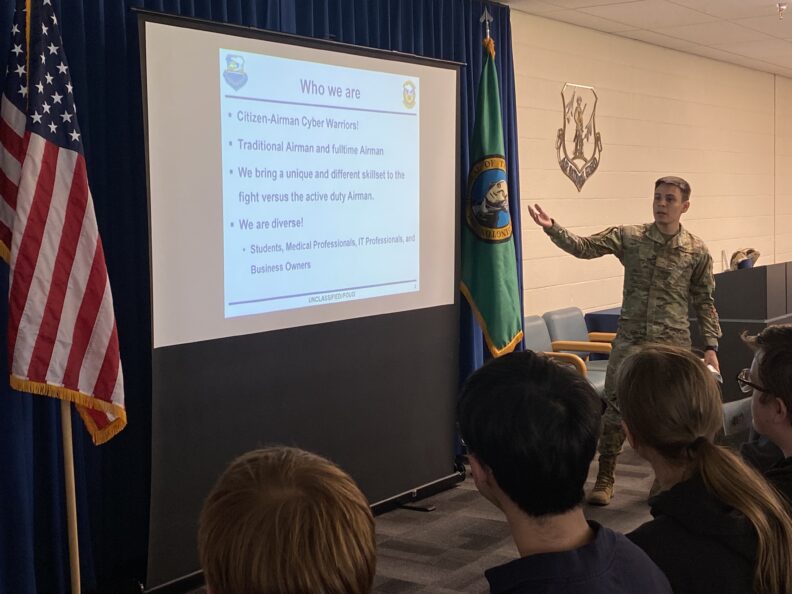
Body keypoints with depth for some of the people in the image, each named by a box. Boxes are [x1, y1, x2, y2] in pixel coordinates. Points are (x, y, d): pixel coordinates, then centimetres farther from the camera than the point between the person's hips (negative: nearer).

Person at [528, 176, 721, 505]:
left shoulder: (697, 251, 1)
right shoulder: (628, 237, 0)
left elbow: (704, 302, 7)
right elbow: (584, 247, -6)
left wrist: (711, 345, 2)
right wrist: (552, 228, -21)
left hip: (673, 343, 0)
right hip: (629, 339, 0)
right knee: (616, 407, -3)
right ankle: (604, 479, 9)